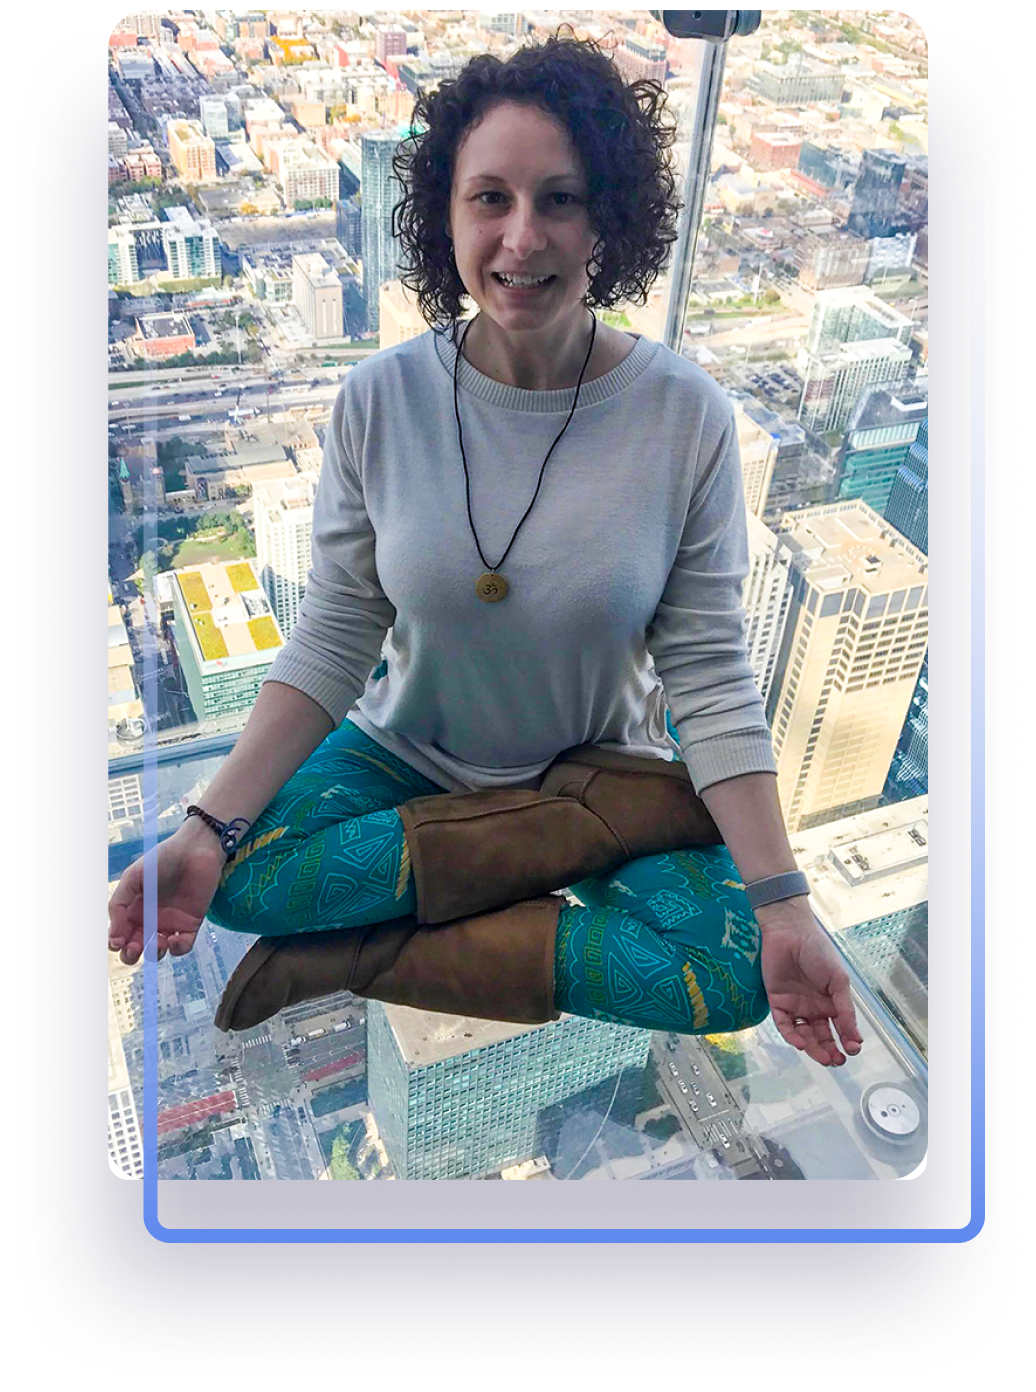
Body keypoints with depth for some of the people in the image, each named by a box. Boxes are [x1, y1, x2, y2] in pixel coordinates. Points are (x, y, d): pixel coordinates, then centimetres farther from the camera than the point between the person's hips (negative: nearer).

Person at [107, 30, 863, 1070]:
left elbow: (707, 672, -13)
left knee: (733, 974, -24)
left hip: (608, 765, 0)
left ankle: (355, 957, -12)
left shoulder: (685, 414, -15)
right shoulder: (380, 399, -11)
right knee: (244, 875, -23)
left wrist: (782, 903, -20)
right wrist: (210, 827, -18)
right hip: (406, 753, 1)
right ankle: (587, 836, -10)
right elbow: (332, 639, -8)